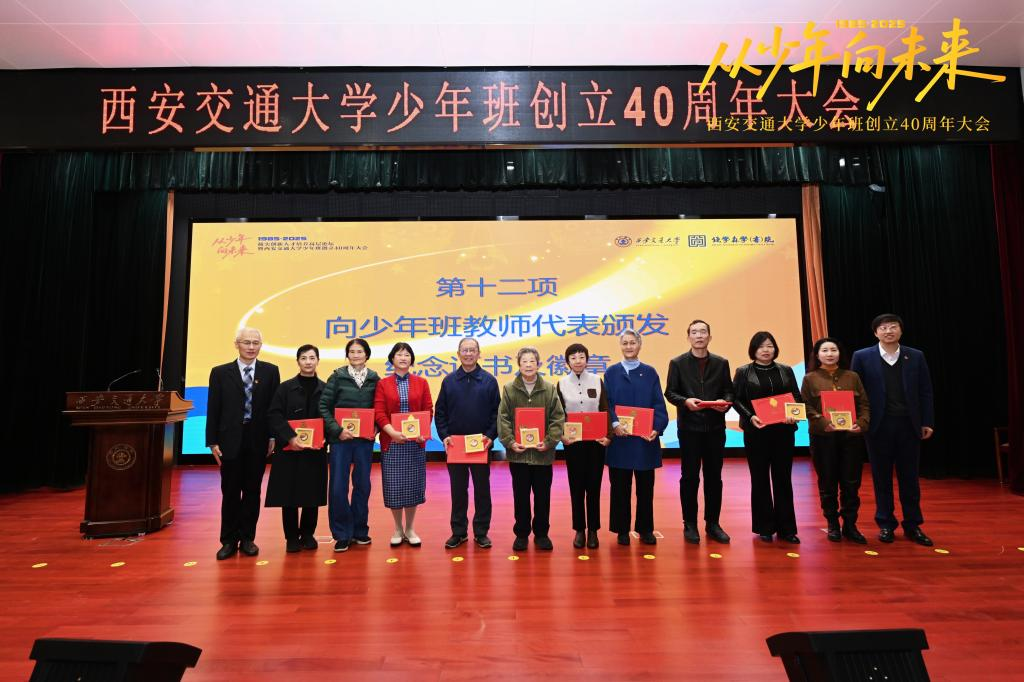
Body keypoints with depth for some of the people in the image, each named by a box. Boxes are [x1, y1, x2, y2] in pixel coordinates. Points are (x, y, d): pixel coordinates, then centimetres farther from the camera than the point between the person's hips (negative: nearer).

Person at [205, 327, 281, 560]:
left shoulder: (270, 371, 2)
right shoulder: (220, 373, 2)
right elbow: (213, 409, 1)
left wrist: (273, 437, -3)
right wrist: (212, 442, -3)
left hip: (258, 441, 0)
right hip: (230, 441, 0)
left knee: (252, 491, 9)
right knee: (230, 492, 7)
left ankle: (247, 538, 21)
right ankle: (229, 541, 20)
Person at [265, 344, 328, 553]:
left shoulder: (325, 389, 5)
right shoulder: (285, 387, 1)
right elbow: (274, 416, -6)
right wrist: (290, 437, -17)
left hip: (316, 450, 1)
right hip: (289, 449, -1)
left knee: (312, 493, 7)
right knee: (289, 494, 4)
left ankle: (308, 534, 22)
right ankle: (292, 537, 17)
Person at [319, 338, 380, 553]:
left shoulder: (374, 379, 4)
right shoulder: (337, 376, -1)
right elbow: (324, 406, -4)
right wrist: (337, 430, -13)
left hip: (365, 439, 2)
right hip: (341, 439, -2)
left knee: (362, 485, 9)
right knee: (338, 488, -1)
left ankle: (360, 531, 25)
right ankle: (342, 534, 14)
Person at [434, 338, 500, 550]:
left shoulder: (489, 381, 1)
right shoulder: (449, 381, 5)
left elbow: (496, 412, 0)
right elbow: (440, 413, 6)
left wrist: (490, 436, -11)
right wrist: (444, 436, -6)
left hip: (481, 444, -1)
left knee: (482, 488, 7)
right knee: (458, 489, 9)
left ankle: (481, 532, 19)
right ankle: (458, 532, 21)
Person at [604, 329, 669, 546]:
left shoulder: (650, 372, 7)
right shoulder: (611, 373, 5)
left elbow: (658, 404, 2)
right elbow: (606, 404, -1)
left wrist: (657, 428, -14)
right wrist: (614, 424, -18)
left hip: (645, 439, 1)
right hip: (620, 438, -1)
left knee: (645, 486, 9)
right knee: (620, 487, 6)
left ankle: (646, 529, 22)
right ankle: (622, 529, 18)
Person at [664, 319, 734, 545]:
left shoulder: (721, 363, 9)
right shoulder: (677, 363, 2)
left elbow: (729, 390, 7)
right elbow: (670, 392, -1)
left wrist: (725, 402, -15)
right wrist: (685, 401, -20)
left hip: (715, 427, 2)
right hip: (689, 427, -2)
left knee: (714, 477, 9)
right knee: (689, 477, 3)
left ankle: (712, 523, 21)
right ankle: (690, 524, 14)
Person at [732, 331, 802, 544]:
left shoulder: (786, 371, 10)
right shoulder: (743, 372, 3)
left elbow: (797, 397, 8)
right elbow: (736, 399, -1)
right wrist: (750, 417, -17)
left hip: (783, 431, 2)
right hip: (756, 432, -2)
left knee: (783, 478, 5)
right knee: (760, 479, 5)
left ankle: (786, 528, 15)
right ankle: (764, 527, 15)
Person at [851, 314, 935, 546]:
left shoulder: (916, 356, 5)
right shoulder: (862, 357, -1)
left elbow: (925, 392, 7)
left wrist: (928, 422, 2)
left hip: (909, 425, 2)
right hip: (878, 425, -2)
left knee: (909, 477, 8)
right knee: (882, 477, 6)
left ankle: (913, 525, 20)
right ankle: (885, 524, 16)